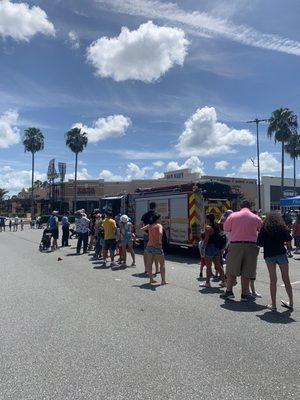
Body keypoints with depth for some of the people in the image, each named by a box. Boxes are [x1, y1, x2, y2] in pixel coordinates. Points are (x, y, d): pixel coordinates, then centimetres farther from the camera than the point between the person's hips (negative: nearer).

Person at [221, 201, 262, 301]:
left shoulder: (233, 216, 0)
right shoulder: (256, 218, 2)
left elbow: (225, 228, 7)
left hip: (235, 245, 0)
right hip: (251, 246, 1)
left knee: (231, 270, 10)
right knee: (246, 271, 6)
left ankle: (229, 291, 13)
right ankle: (244, 294, 12)